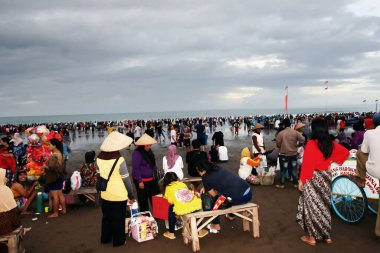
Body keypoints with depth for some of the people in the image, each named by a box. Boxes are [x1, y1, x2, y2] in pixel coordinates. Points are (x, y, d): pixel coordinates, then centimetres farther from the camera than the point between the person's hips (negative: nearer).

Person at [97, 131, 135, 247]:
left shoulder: (99, 158, -7)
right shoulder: (119, 160, -23)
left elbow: (100, 175, 4)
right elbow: (126, 180, -15)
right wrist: (131, 195, -4)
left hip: (105, 194, 5)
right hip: (119, 196, -5)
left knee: (106, 217, 22)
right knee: (118, 219, 13)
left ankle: (105, 238, 38)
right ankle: (118, 241, 27)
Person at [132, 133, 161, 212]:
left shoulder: (149, 151, 8)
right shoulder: (137, 153, -18)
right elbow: (135, 168, -20)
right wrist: (140, 181, -21)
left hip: (152, 180, 8)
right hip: (142, 181, -8)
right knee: (143, 201, 8)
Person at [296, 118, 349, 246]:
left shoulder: (311, 144, -19)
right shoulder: (331, 144, 0)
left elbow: (306, 163, -19)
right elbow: (346, 152, 12)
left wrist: (301, 180, -11)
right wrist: (333, 160, 12)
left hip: (312, 178, -6)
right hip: (326, 177, 6)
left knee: (312, 206, 6)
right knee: (324, 205, 18)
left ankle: (312, 237, 15)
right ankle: (327, 235, 29)